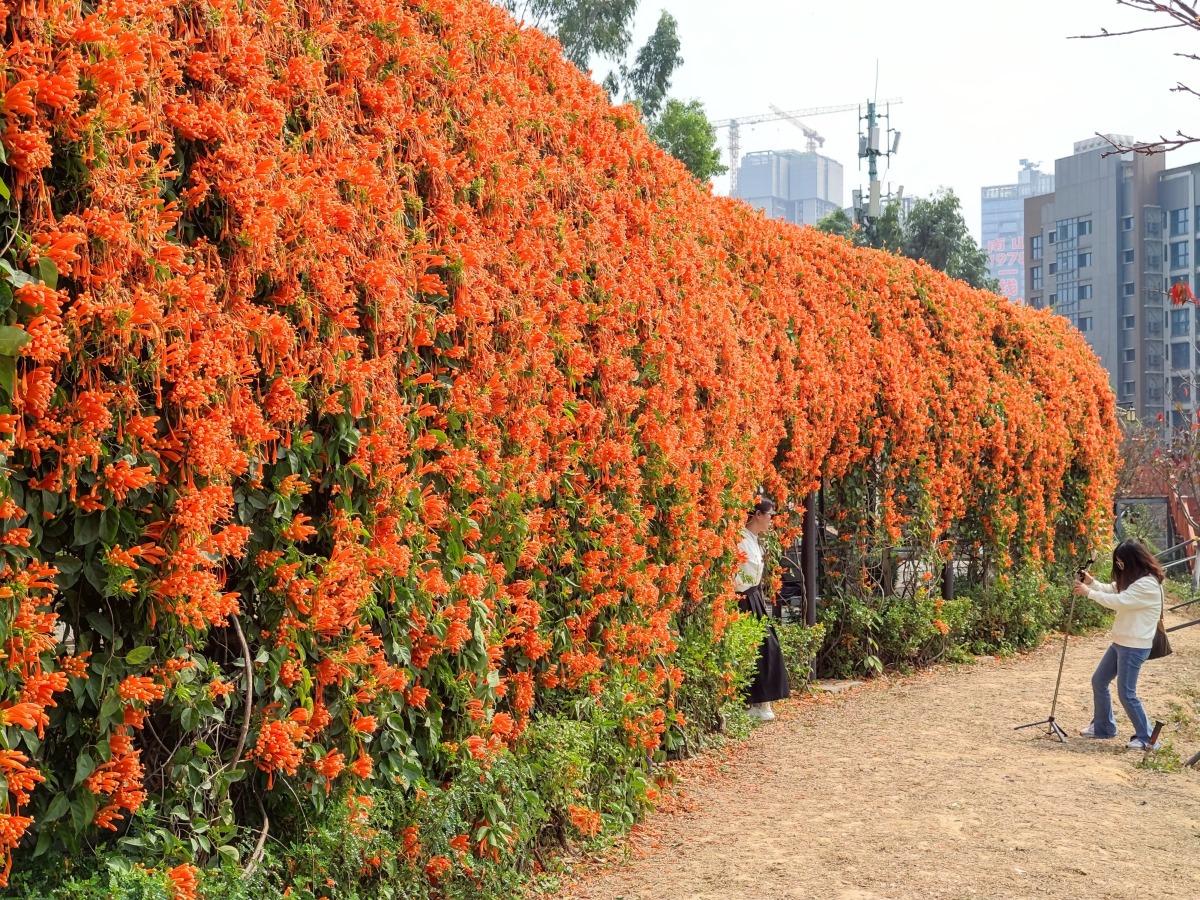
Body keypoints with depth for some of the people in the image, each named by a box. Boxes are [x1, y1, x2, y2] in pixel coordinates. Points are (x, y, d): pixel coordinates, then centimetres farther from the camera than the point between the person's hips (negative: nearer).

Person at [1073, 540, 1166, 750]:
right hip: (1120, 642, 10)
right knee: (1099, 681, 16)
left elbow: (1118, 601, -27)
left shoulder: (1148, 584, -22)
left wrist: (1088, 592, -19)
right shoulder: (1132, 579, 9)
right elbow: (1111, 590, 16)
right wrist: (1091, 582, -1)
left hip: (1135, 646, -10)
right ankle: (1102, 727, 29)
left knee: (1126, 693, -8)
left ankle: (1146, 738, 4)